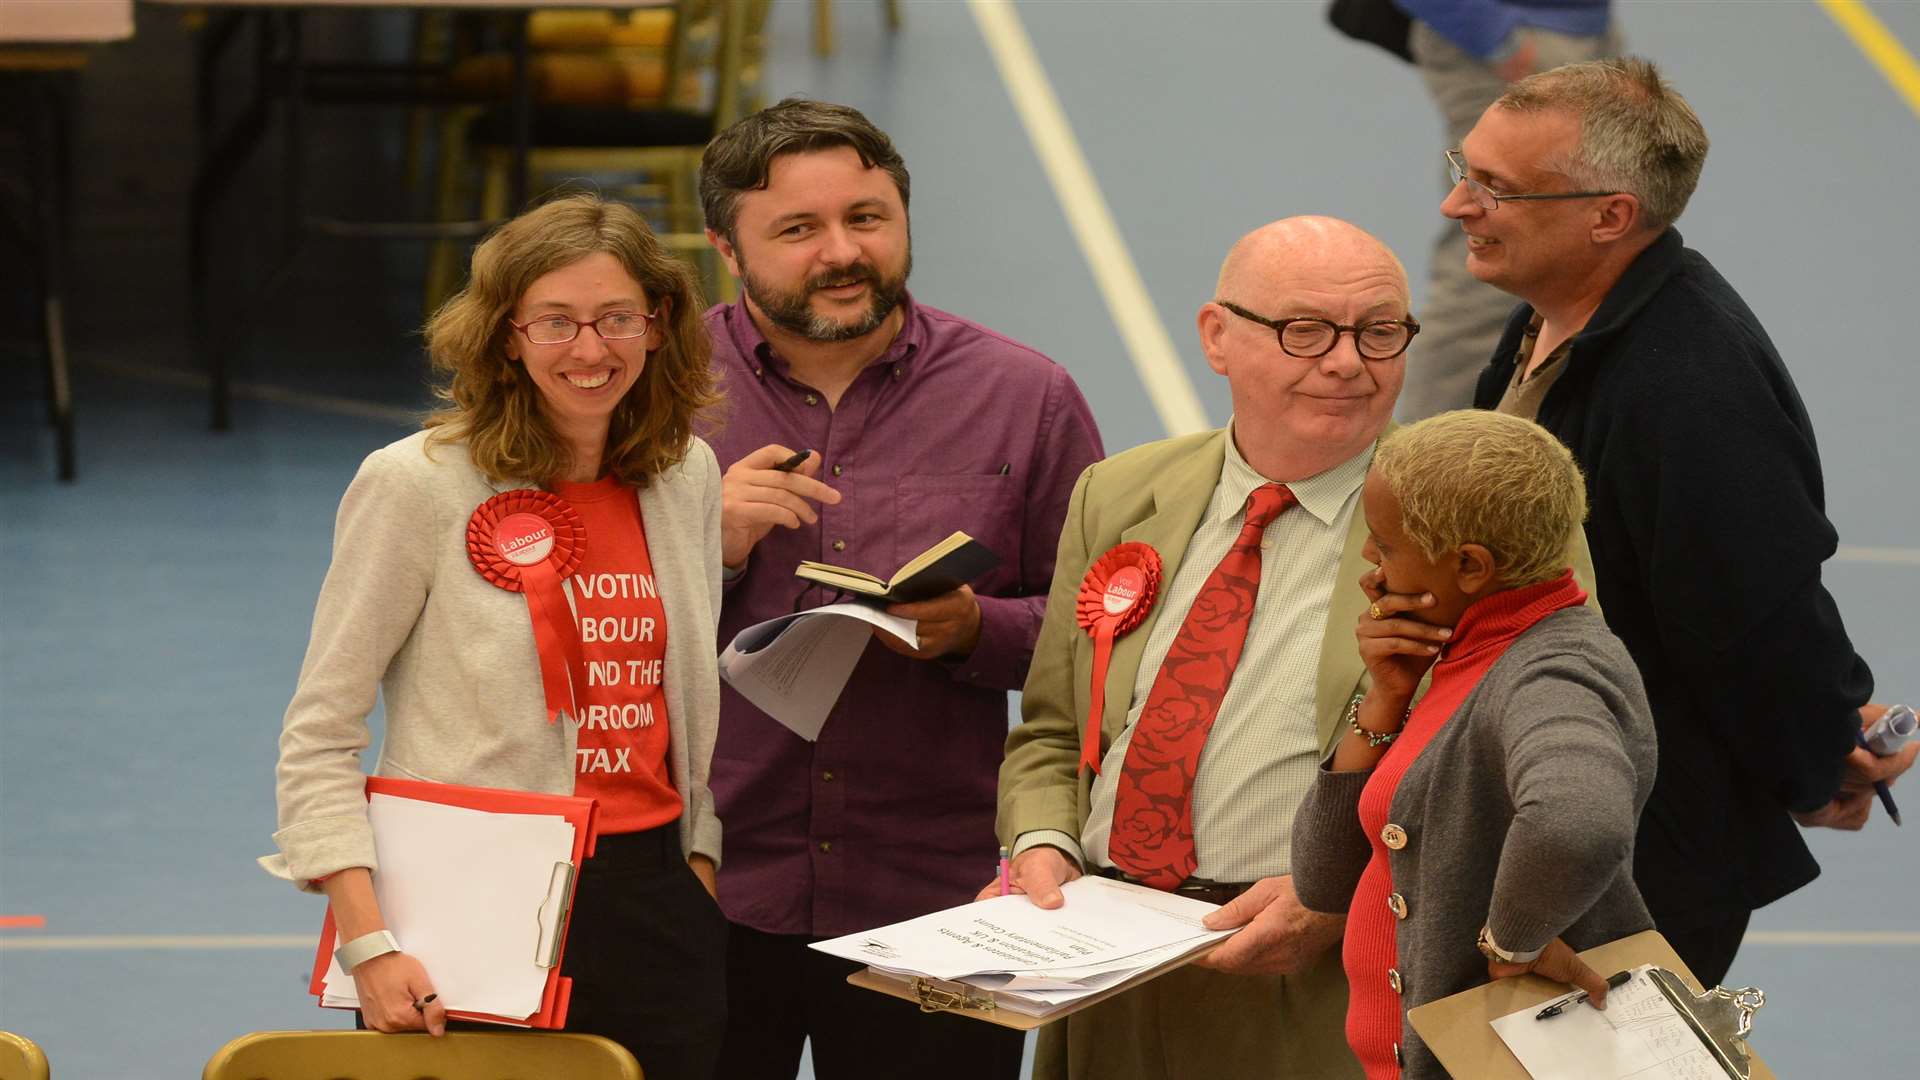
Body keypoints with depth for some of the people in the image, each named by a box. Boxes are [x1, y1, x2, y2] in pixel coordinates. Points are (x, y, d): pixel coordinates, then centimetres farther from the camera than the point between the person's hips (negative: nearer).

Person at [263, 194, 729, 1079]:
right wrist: (369, 946, -17)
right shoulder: (417, 484, -9)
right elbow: (318, 739, -9)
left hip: (650, 902, 4)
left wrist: (701, 872, 10)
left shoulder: (688, 475, 7)